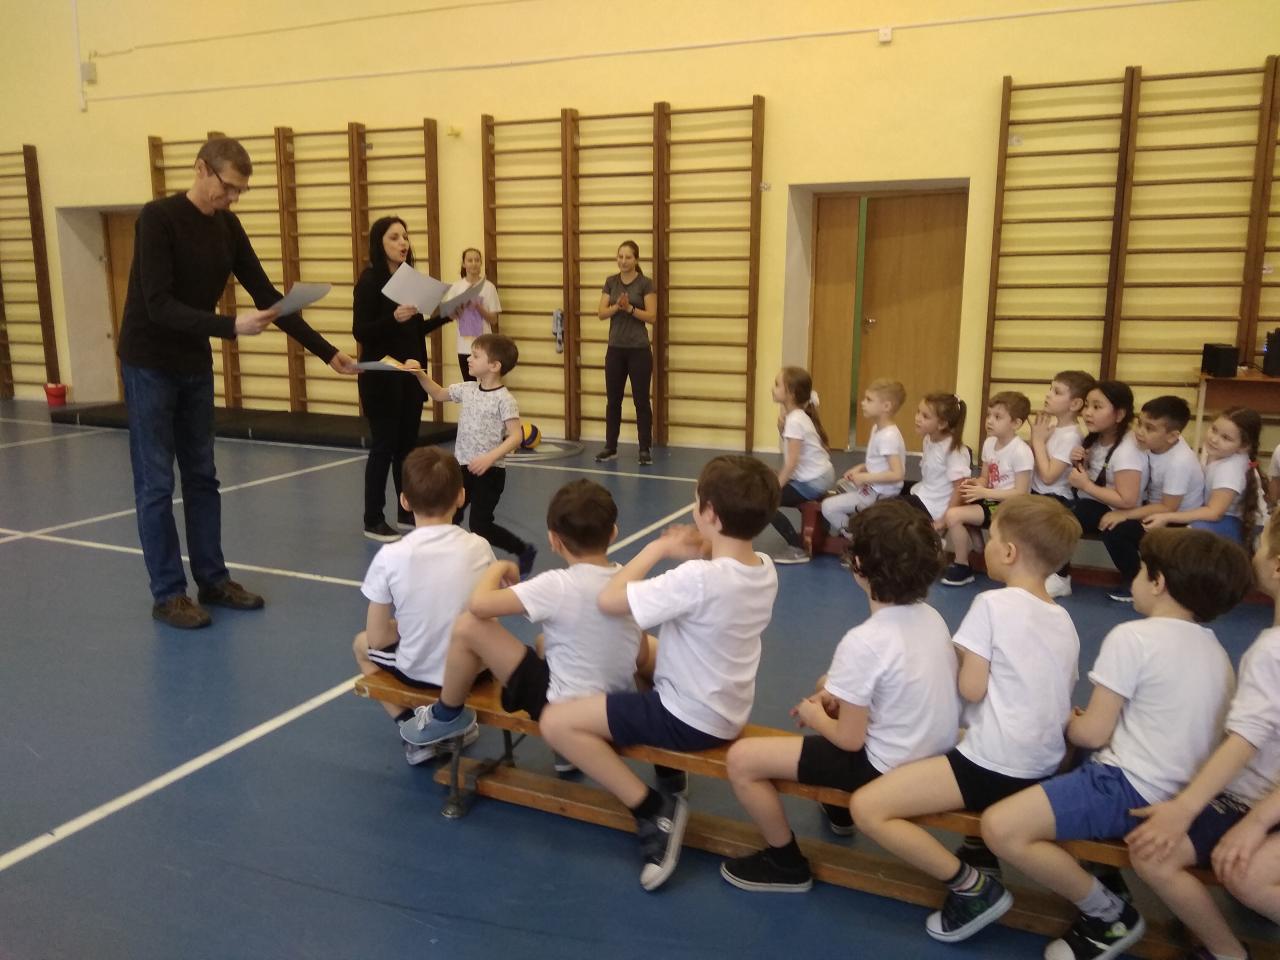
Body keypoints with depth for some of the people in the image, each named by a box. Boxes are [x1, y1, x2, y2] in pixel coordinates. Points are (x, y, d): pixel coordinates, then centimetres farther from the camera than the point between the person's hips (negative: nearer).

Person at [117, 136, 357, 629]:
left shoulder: (228, 227, 2)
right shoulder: (158, 217, -19)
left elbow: (267, 296, 4)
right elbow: (158, 305, -25)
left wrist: (326, 351, -1)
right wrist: (231, 326, -36)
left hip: (196, 366, 7)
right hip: (149, 366, -7)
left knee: (202, 477, 11)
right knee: (156, 484, -1)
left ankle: (213, 580, 20)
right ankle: (167, 594, 9)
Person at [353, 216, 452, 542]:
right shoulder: (370, 280, -11)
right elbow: (360, 332, -16)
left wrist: (446, 316, 5)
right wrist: (393, 319, -30)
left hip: (410, 376, 7)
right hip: (382, 378, -7)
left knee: (407, 445, 12)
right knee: (384, 447, -2)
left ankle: (407, 512, 23)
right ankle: (373, 521, 7)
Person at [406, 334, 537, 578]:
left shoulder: (504, 399, -15)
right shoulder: (467, 389, 5)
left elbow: (515, 437, -19)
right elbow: (439, 394, 20)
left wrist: (489, 458, -27)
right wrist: (420, 374, 6)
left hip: (489, 472, -7)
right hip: (464, 467, 7)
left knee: (480, 524, -4)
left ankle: (524, 551, 15)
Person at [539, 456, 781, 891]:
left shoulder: (697, 579, -30)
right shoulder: (765, 568, -6)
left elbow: (609, 600, -25)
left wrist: (658, 548, -15)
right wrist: (701, 555, -2)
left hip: (692, 719, -9)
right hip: (726, 708, 9)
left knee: (556, 721, -9)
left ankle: (654, 809, -5)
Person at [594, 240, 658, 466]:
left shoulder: (645, 283, -5)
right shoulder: (611, 282, 8)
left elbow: (652, 316, -10)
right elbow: (602, 313, 2)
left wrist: (630, 308, -21)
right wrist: (617, 306, -16)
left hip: (638, 349, -4)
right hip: (615, 349, 4)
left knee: (641, 400, 0)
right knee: (613, 399, 8)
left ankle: (645, 449, 9)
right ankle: (610, 447, 17)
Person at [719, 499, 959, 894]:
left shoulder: (863, 642, -28)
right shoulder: (931, 616, -4)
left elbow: (850, 739, -20)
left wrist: (815, 716, 0)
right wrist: (836, 697, 9)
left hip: (887, 767, -8)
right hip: (936, 749, 9)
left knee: (741, 759, -6)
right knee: (828, 685, 30)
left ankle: (787, 864, 14)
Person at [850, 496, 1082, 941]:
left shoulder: (992, 603, -12)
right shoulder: (1064, 619, 10)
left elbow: (970, 688, -14)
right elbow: (1053, 694, 16)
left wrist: (960, 659, 6)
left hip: (994, 767, -9)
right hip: (1044, 766, 9)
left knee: (867, 808, -10)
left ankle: (972, 887, -6)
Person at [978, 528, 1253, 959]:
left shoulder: (1133, 636, -15)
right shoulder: (1216, 651, 11)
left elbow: (1093, 734, -14)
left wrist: (1069, 722, 9)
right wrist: (1085, 721, 18)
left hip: (1129, 787, -10)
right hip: (1179, 791, 10)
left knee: (1000, 828, -18)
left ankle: (1110, 916, -3)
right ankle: (1102, 880, 17)